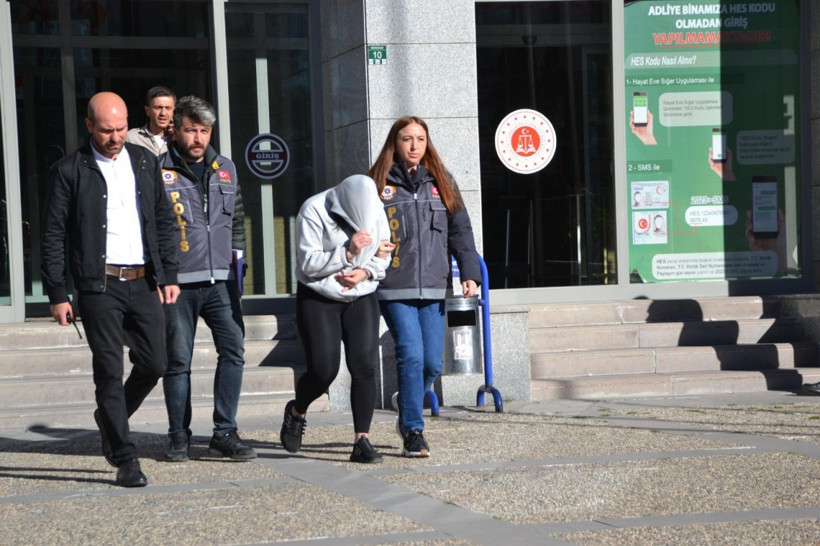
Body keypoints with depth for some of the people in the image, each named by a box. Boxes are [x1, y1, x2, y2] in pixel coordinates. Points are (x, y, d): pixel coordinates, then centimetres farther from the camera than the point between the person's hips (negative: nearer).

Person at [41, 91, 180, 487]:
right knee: (109, 372, -4)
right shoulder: (69, 172, -2)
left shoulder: (144, 162, 11)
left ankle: (110, 419, 31)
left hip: (143, 282, 4)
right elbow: (53, 236, -1)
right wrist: (57, 295, -5)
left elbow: (163, 221, 17)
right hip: (99, 285, -4)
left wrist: (169, 275, 11)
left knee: (153, 365, 5)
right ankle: (125, 460, 3)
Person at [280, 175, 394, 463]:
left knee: (364, 366, -10)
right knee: (323, 370, -10)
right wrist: (348, 253, -30)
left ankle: (362, 441, -7)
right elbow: (309, 263, -19)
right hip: (318, 299, -4)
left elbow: (383, 256, 6)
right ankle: (296, 411, 24)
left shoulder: (376, 210, -1)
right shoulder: (313, 211, -16)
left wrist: (365, 272, -15)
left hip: (362, 298, 4)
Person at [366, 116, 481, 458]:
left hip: (433, 288, 3)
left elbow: (460, 230, 11)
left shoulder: (441, 182, 13)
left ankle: (406, 403, 33)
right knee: (411, 356, -13)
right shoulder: (378, 184, 3)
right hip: (394, 289, -3)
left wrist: (470, 273, 0)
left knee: (433, 363, 2)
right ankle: (413, 433, -3)